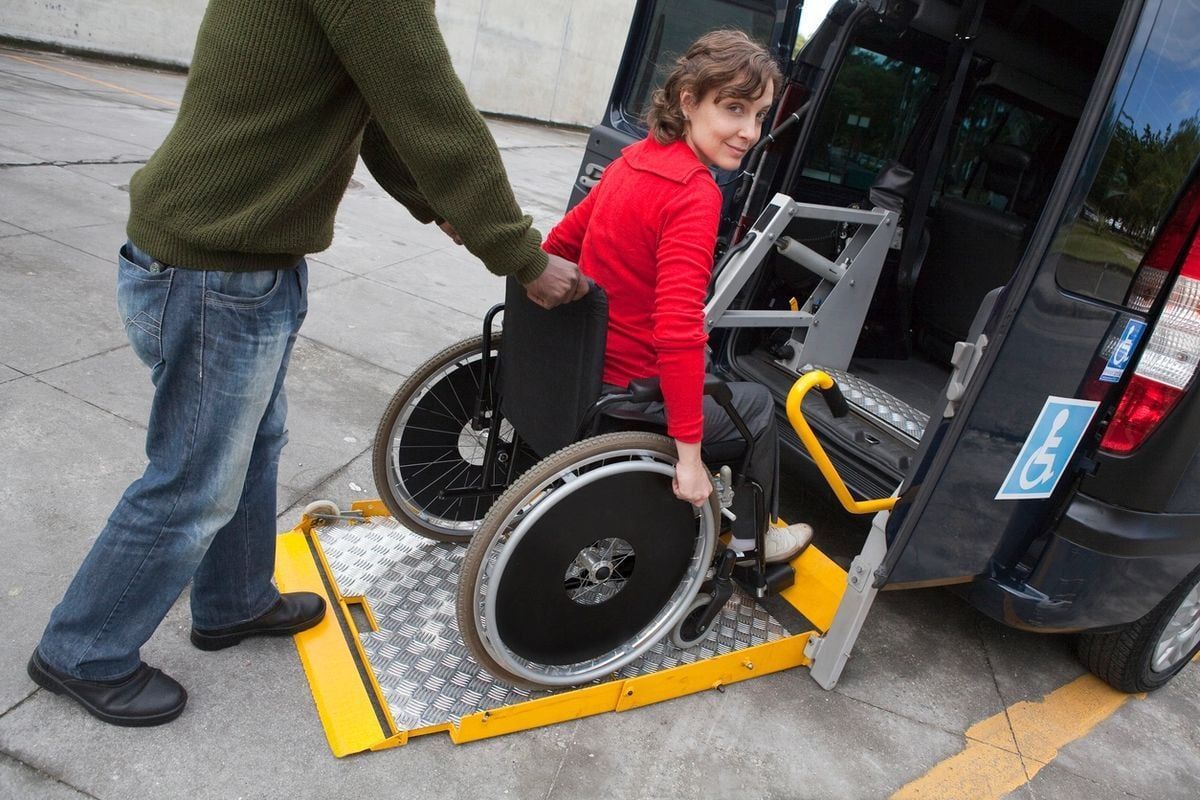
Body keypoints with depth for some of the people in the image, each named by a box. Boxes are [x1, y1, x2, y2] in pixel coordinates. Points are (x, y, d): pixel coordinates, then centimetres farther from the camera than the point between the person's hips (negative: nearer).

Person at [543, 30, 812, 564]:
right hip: (625, 394, -8)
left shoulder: (636, 158, 1)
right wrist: (688, 453, -24)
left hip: (577, 366, 8)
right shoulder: (695, 193, -23)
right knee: (757, 405, 18)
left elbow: (559, 244, 10)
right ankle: (751, 538, 38)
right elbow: (678, 330, -30)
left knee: (713, 374, 34)